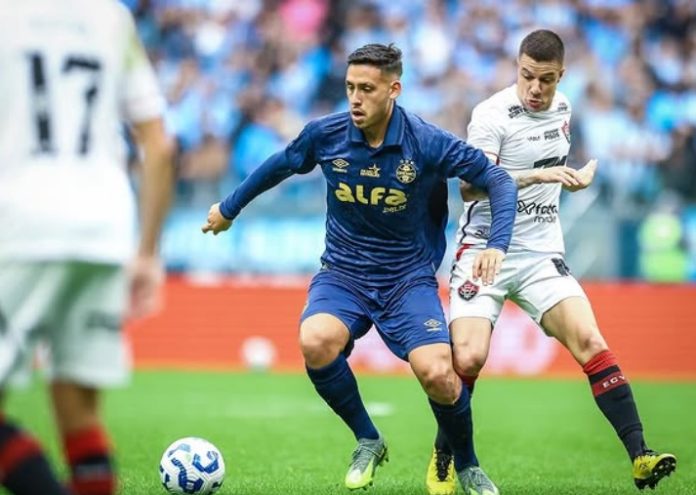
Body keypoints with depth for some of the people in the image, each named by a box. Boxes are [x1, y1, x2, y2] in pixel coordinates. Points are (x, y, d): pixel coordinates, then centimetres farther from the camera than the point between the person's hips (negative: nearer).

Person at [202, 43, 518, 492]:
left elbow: (499, 181, -8)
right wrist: (229, 208, 25)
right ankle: (368, 441, -3)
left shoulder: (427, 142, -16)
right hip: (343, 273, 2)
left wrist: (496, 245, -23)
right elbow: (278, 167, 13)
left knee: (438, 375, -23)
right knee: (315, 343, -30)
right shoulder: (325, 135, -8)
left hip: (409, 278, -2)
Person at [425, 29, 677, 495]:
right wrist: (536, 176, -33)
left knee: (591, 343, -14)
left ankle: (640, 456, -16)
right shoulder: (493, 114, -12)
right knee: (468, 358, -18)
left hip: (541, 254, 5)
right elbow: (471, 186, -24)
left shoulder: (561, 107, 9)